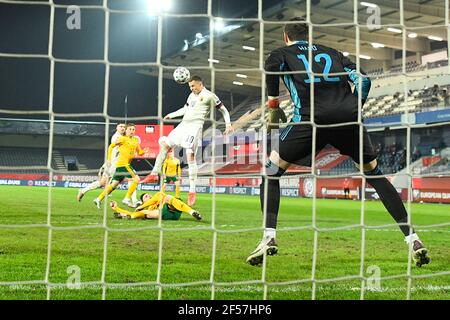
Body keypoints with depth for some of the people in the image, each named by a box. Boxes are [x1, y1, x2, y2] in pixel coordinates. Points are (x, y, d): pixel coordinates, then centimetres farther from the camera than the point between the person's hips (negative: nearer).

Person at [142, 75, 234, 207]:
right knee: (164, 145, 7)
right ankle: (155, 173, 17)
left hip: (195, 125, -8)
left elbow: (224, 110, 1)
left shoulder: (209, 96, -2)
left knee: (190, 155, -18)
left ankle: (192, 191, -18)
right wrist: (171, 115, 32)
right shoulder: (192, 95, 20)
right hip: (183, 124, 8)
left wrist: (228, 124, -9)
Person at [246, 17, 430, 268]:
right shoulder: (333, 53, 31)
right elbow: (363, 79, 18)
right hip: (348, 116, 3)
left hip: (310, 117, -3)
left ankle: (269, 237, -2)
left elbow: (271, 68, -2)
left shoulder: (282, 53, 23)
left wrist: (274, 107, 9)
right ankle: (413, 239, 15)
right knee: (375, 174, 21)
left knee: (271, 173, 14)